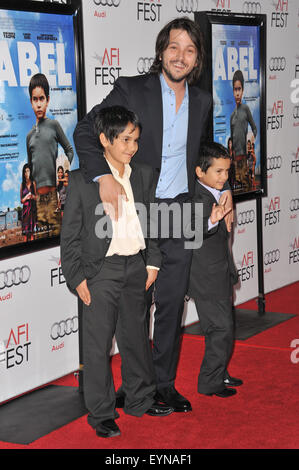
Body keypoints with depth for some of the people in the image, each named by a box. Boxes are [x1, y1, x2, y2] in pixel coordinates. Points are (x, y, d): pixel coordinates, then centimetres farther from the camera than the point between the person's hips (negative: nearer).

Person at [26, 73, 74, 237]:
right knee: (40, 234, 1)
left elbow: (69, 150, 11)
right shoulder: (30, 135, 16)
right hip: (38, 195, 3)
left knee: (56, 231, -6)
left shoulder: (54, 125, 5)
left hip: (53, 191, -3)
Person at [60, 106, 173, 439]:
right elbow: (70, 234, -7)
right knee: (98, 345, 2)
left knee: (137, 337, 16)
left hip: (136, 268, 5)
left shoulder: (143, 175, 6)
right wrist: (77, 277, -10)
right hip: (100, 271, -4)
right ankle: (101, 413, 14)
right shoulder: (81, 179, -9)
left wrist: (153, 262, 9)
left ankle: (140, 399, 33)